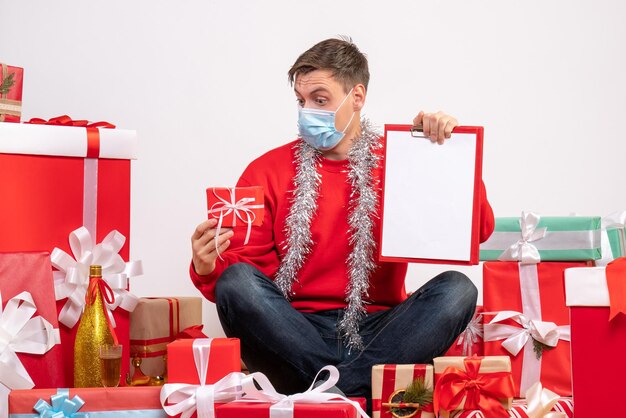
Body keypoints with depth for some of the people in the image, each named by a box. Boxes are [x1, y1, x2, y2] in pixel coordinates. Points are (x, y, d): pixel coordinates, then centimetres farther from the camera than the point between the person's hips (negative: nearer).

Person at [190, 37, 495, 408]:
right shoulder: (268, 171, 9)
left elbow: (479, 230, 2)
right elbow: (246, 265, 5)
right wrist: (209, 268, -17)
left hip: (375, 330, 1)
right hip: (296, 332, 0)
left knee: (457, 289, -24)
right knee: (236, 281, -27)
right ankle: (357, 388, -29)